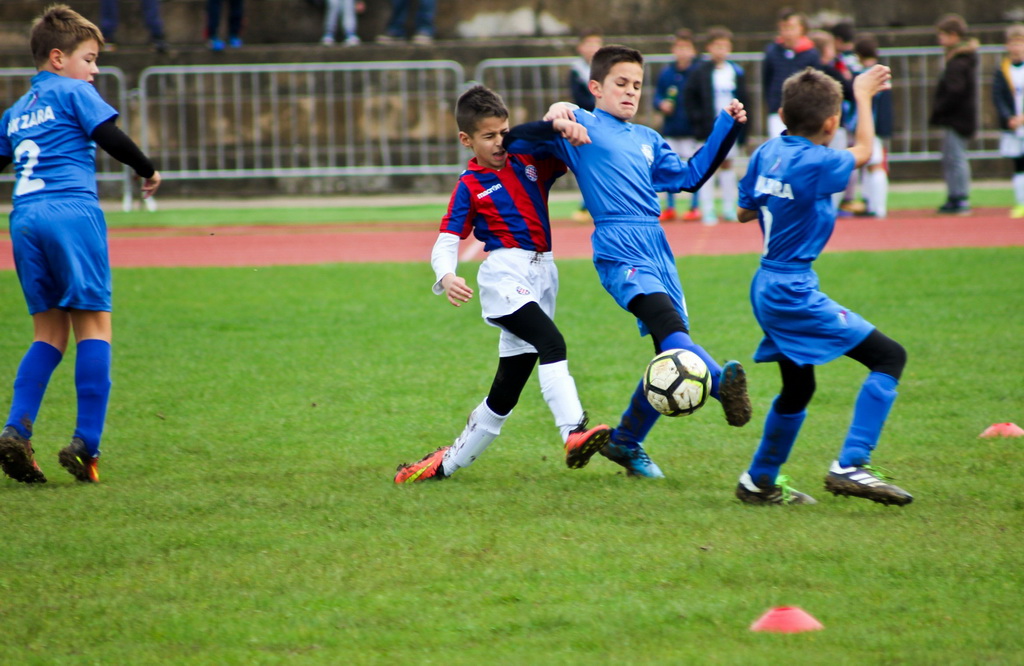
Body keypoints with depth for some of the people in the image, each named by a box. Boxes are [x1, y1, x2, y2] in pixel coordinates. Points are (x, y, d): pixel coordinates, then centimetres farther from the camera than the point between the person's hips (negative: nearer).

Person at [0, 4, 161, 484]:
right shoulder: (73, 93, 5)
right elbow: (109, 136, -5)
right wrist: (147, 170, 8)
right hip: (72, 211, -7)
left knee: (50, 333, 11)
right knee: (93, 324, -5)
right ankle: (85, 444, -14)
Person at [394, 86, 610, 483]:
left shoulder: (530, 163, 13)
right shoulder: (470, 187, 0)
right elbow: (445, 244, -5)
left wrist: (565, 125, -9)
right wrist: (446, 278, -27)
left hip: (542, 275, 6)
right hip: (504, 274, -6)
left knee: (506, 390, 8)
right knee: (551, 343, -31)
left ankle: (446, 464, 20)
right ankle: (574, 434, -44)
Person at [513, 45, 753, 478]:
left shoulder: (647, 139, 27)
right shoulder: (583, 126, 7)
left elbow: (689, 176, 34)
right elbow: (518, 138, -4)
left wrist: (726, 129, 27)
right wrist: (555, 115, -26)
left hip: (657, 248, 8)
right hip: (619, 250, -8)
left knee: (671, 355, 5)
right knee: (666, 321, -32)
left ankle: (626, 442, 21)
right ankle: (721, 381, -58)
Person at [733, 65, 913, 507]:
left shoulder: (767, 152, 5)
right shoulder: (814, 164, -17)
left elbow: (745, 211, 17)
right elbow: (862, 151, 3)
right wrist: (863, 95, 16)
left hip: (766, 288, 9)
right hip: (795, 293, -9)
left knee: (797, 388, 24)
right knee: (888, 356, -8)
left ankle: (759, 482, 34)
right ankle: (850, 466, -16)